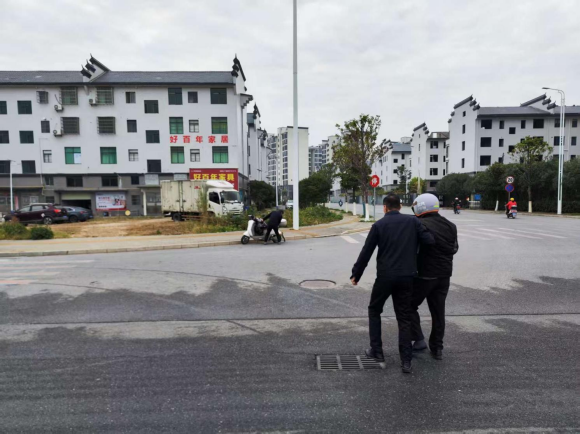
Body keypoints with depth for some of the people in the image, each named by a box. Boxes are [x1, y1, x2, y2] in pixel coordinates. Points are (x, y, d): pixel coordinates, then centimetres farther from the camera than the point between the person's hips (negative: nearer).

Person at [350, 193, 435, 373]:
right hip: (407, 276, 2)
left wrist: (356, 274, 8)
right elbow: (430, 241, -7)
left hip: (385, 276, -2)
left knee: (374, 311, 19)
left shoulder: (379, 225, -1)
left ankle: (376, 351, 21)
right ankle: (406, 361, 9)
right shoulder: (413, 221, 3)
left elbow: (366, 252, -1)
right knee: (404, 318, 12)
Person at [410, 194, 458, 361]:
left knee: (410, 306, 11)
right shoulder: (451, 226, 7)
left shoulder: (421, 225, -17)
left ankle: (419, 340, 9)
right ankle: (437, 348, 20)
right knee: (438, 311, 13)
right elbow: (454, 248, 16)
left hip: (425, 274, -6)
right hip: (444, 274, 7)